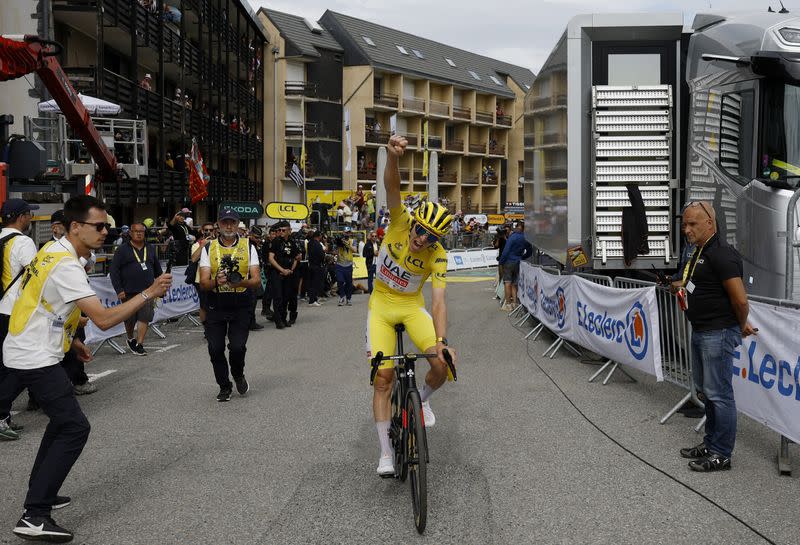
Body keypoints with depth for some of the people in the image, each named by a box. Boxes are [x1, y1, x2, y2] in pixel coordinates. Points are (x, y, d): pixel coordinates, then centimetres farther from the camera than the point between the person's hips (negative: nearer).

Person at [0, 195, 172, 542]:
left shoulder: (52, 252, 9)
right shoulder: (67, 266, -22)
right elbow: (104, 319, -26)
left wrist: (69, 340, 22)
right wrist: (149, 294, -24)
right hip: (36, 358, -10)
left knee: (62, 420, 21)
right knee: (74, 428, -11)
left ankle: (40, 492, 26)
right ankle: (34, 516, -13)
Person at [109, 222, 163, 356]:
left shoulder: (150, 249, 12)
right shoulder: (122, 250, 0)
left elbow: (157, 270, 20)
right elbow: (114, 271, -4)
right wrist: (119, 290, -10)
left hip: (147, 291, 2)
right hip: (129, 292, -2)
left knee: (144, 318, -7)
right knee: (130, 319, 9)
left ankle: (139, 345, -4)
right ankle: (130, 339, 34)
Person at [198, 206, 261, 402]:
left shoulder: (248, 247, 4)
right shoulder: (209, 248, 4)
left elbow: (256, 280, -2)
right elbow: (203, 283, -3)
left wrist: (241, 282, -24)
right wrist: (216, 282, -26)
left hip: (241, 307, -1)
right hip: (216, 307, 1)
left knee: (238, 347, -11)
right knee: (215, 349, -1)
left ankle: (238, 375, 22)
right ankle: (224, 387, 21)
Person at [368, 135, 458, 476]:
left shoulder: (437, 257, -20)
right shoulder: (400, 222, -20)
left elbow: (438, 301, -26)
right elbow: (392, 187, -37)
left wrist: (441, 340, -40)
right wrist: (393, 156, -57)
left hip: (412, 306, 0)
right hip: (381, 306, 0)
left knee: (442, 363, -21)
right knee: (383, 376, -7)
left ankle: (423, 398, 15)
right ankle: (386, 452, 4)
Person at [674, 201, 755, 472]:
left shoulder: (721, 254, -19)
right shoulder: (698, 253, 13)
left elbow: (740, 299, -21)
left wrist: (741, 326, -7)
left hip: (718, 334, -11)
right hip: (700, 332, 11)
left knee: (718, 394, -3)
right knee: (705, 391, 19)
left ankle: (721, 454, 6)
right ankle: (710, 443, 31)